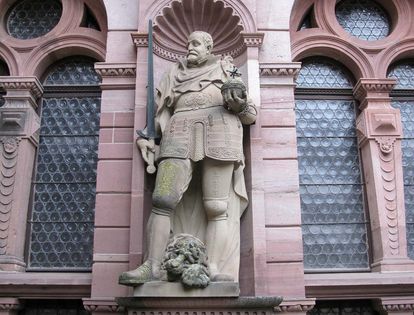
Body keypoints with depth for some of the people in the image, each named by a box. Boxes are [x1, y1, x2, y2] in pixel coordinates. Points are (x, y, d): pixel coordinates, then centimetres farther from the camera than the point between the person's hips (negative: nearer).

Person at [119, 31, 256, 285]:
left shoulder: (227, 71, 23)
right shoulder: (175, 75, 30)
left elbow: (251, 115, 17)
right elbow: (161, 109, 25)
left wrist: (239, 106, -6)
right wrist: (145, 136, 7)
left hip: (218, 131, -1)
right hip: (181, 132, 2)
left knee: (217, 207, -13)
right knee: (163, 199, -16)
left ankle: (213, 269, -16)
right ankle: (152, 267, -16)